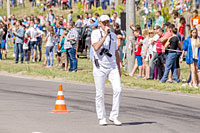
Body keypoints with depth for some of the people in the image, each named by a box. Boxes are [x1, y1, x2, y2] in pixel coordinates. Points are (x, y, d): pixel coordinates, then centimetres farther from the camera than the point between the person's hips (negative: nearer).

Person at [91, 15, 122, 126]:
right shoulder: (96, 33, -2)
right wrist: (105, 35, -20)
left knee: (118, 90, -11)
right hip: (100, 67, -3)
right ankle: (102, 118, 10)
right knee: (100, 94, 0)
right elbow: (96, 47, -20)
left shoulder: (113, 35, 14)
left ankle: (114, 116, -2)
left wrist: (119, 68, 19)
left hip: (112, 67, 4)